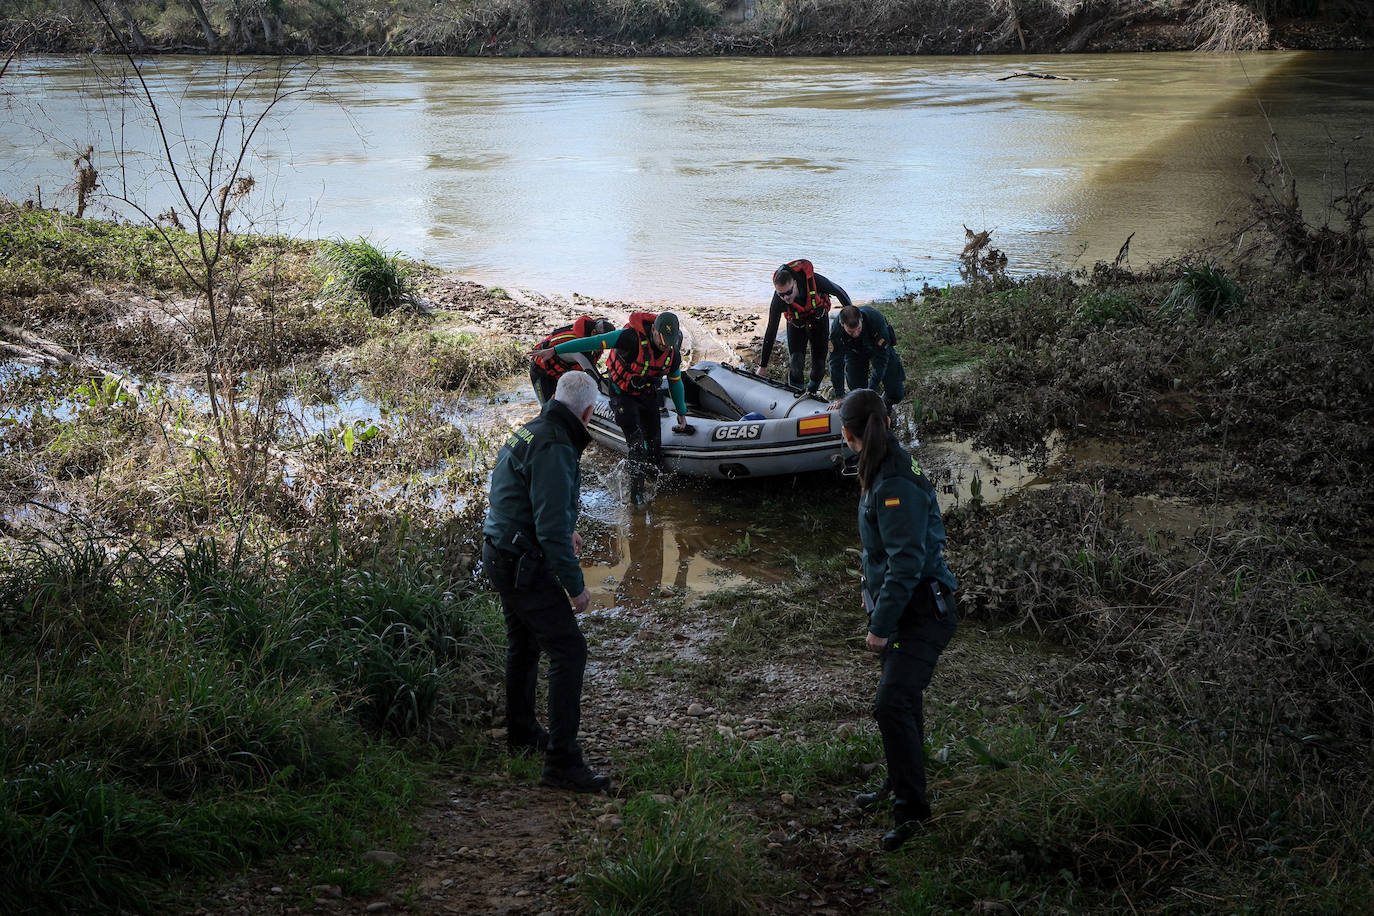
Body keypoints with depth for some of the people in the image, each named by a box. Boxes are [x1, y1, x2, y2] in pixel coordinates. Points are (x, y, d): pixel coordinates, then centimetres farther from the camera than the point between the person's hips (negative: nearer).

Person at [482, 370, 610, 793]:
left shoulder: (529, 432, 10)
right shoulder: (554, 448, -22)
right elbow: (552, 527, -26)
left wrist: (564, 534, 38)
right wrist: (575, 585, -19)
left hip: (500, 552, 11)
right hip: (524, 564, -11)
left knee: (524, 644, 25)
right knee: (568, 650, -9)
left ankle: (521, 733, 41)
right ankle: (561, 760, -10)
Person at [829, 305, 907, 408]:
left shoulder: (876, 319, -41)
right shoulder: (836, 328, -35)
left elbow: (881, 358, -35)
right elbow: (836, 363, -27)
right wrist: (839, 397, -29)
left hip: (880, 347, -1)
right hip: (854, 352, 1)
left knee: (896, 394, -8)